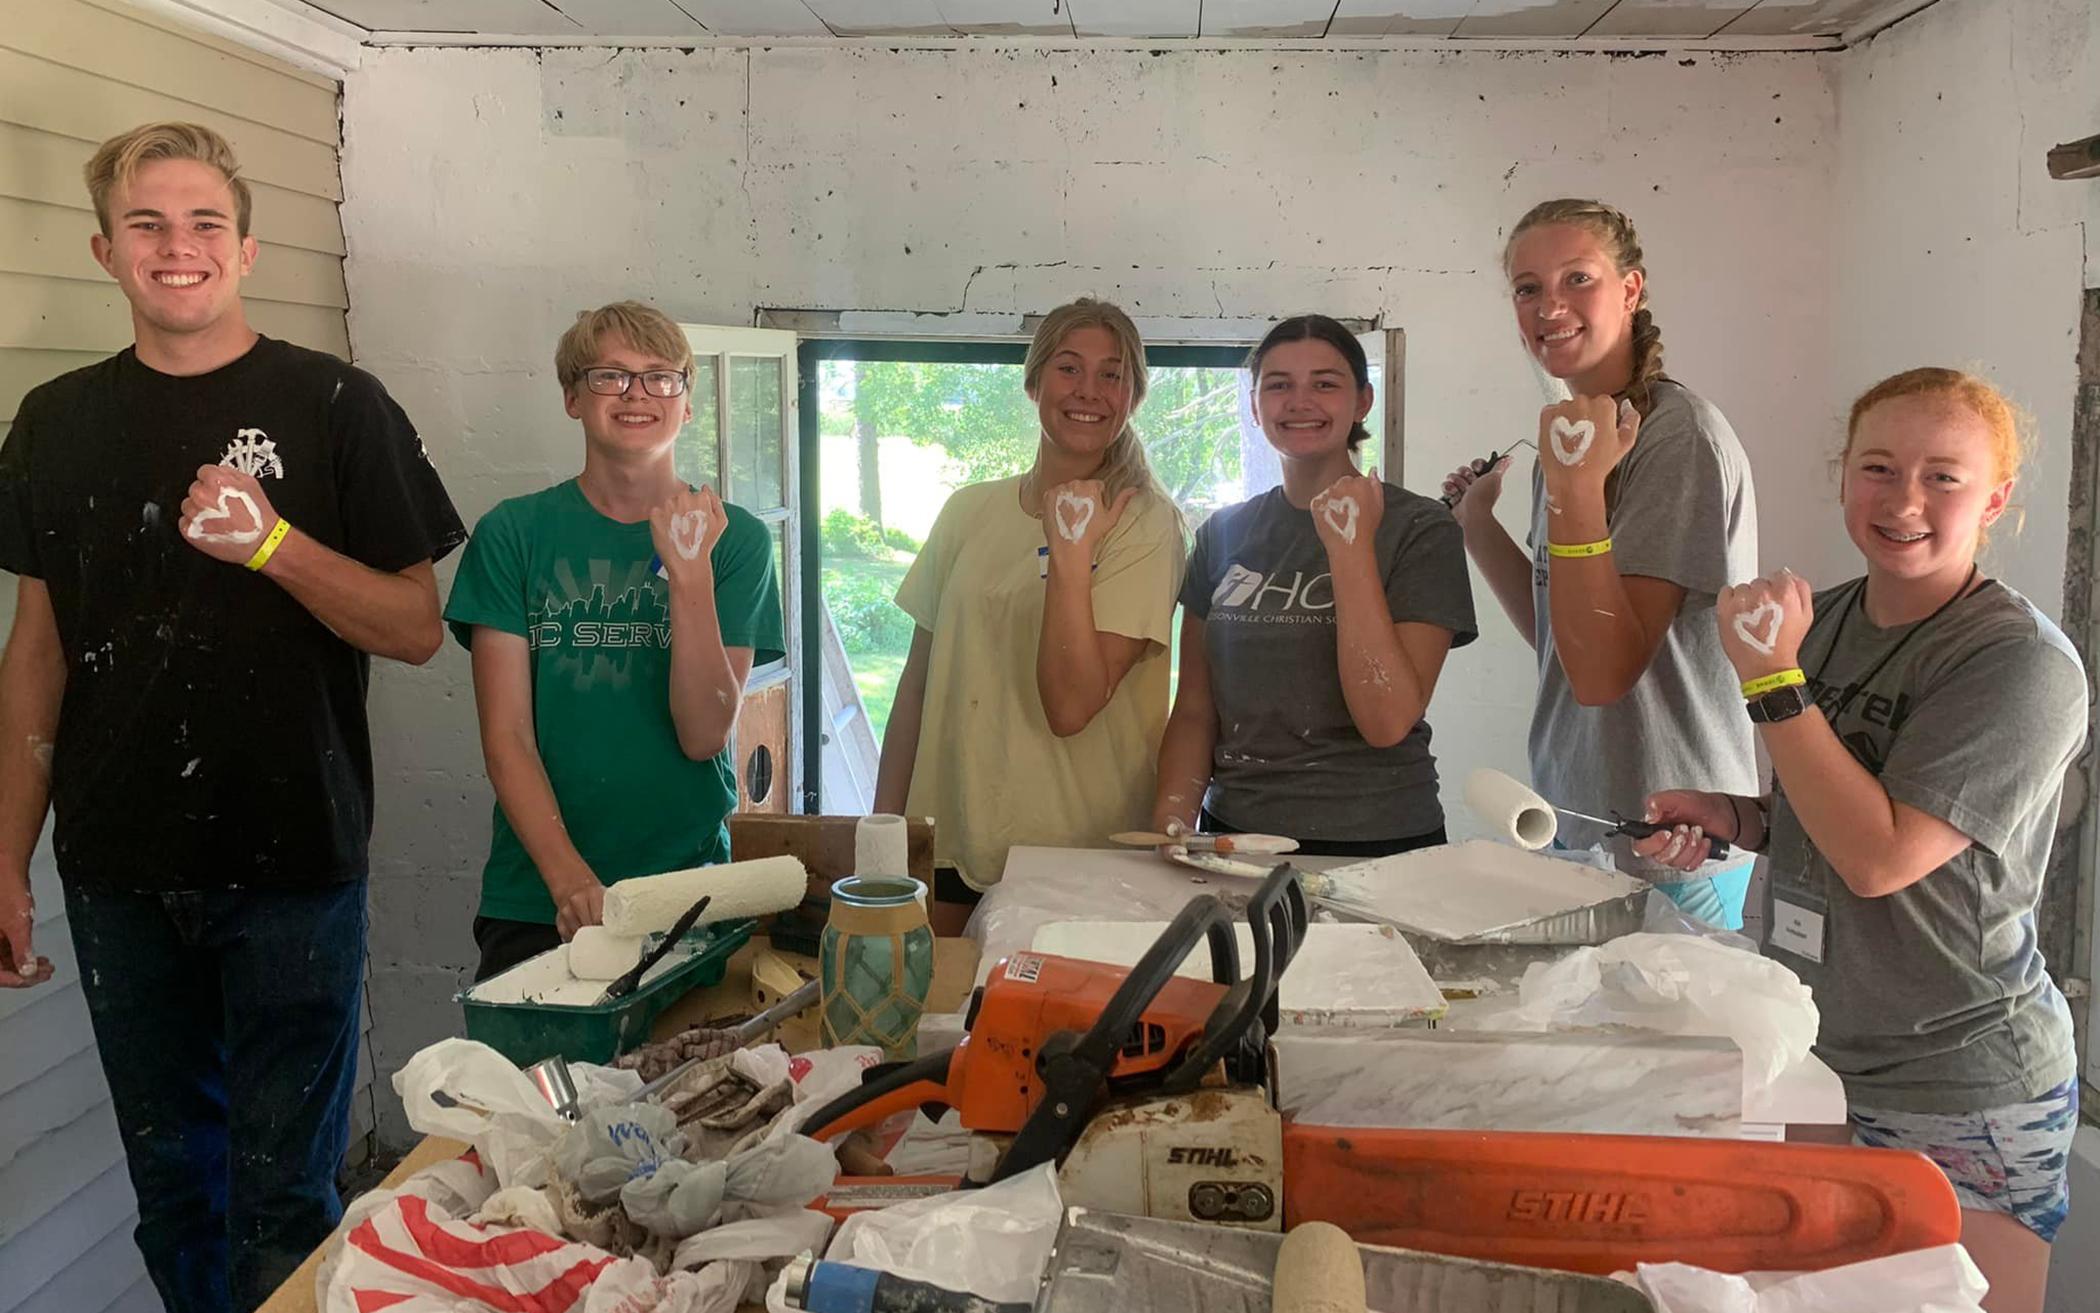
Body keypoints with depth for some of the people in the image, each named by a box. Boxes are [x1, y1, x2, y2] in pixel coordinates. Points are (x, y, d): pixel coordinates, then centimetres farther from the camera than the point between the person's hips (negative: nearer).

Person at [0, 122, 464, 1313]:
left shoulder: (335, 406, -4)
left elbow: (417, 628, -6)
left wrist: (272, 542, -21)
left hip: (293, 868, -3)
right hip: (117, 875, 3)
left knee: (284, 1194, 4)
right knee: (171, 1178, 15)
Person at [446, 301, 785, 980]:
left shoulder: (734, 538, 0)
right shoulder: (513, 534, 0)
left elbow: (703, 735, -8)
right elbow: (506, 736, -5)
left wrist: (690, 572, -19)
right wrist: (569, 878, -19)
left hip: (688, 895, 0)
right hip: (535, 902, 0)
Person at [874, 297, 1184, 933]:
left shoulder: (1144, 523, -7)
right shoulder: (970, 511, 7)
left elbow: (1071, 707, -17)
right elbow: (919, 678, 10)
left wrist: (1070, 557, -23)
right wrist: (883, 827, 7)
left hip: (1080, 858, -4)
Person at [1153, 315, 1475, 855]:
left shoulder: (1420, 529, -7)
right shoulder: (1224, 533, 6)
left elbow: (1387, 722, -17)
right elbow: (1194, 710, 7)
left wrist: (1350, 546, -19)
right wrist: (1170, 823, -10)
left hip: (1376, 846, -3)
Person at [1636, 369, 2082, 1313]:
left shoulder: (2021, 664, -18)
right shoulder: (1822, 617, 4)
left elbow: (1880, 857, -25)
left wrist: (1769, 677, -26)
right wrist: (1730, 818, -2)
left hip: (1959, 1105, -7)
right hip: (1812, 1057, 7)